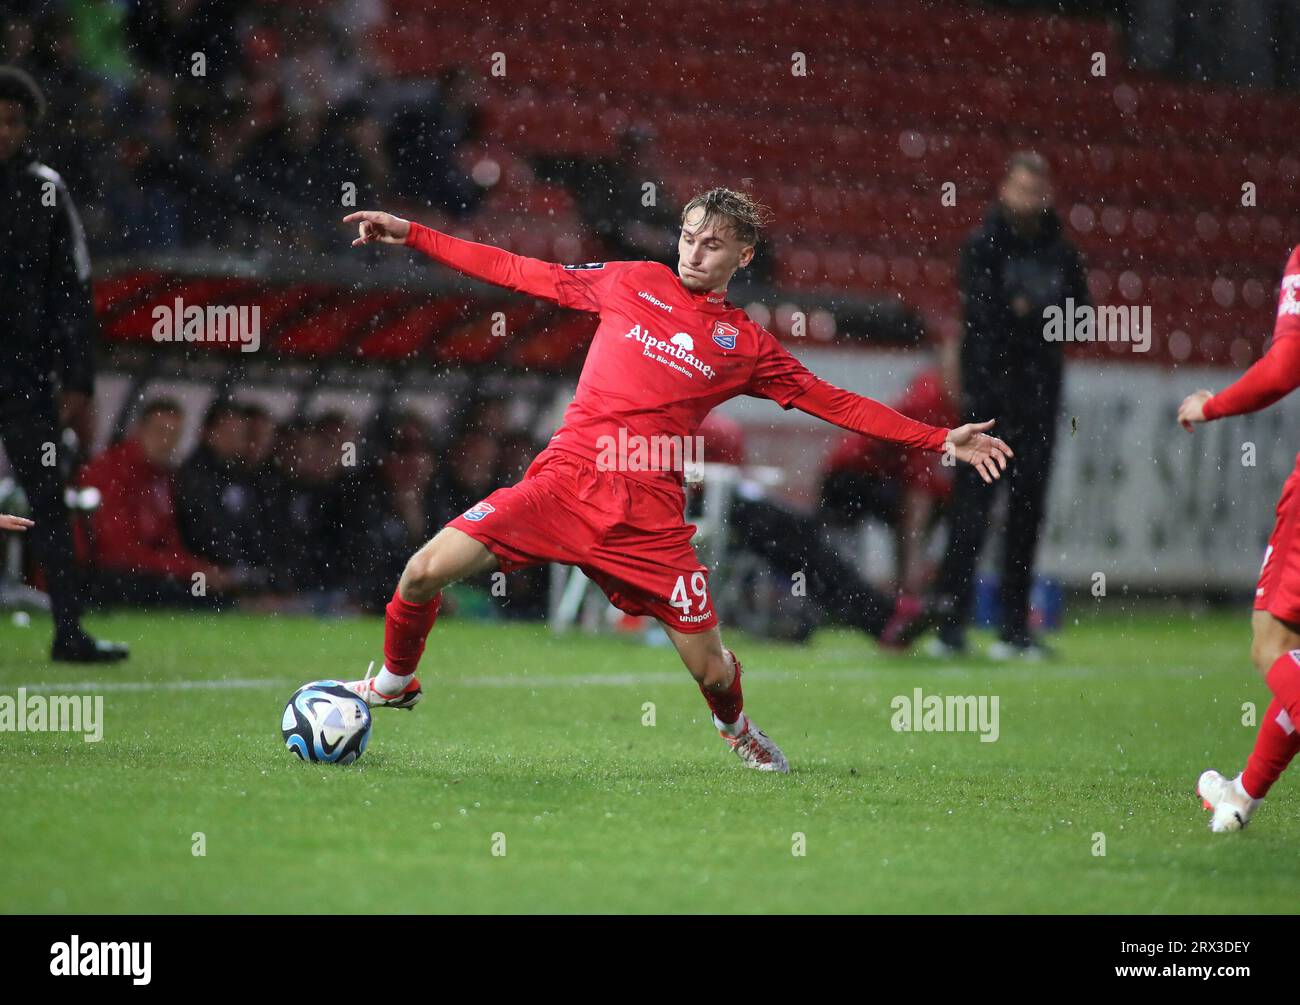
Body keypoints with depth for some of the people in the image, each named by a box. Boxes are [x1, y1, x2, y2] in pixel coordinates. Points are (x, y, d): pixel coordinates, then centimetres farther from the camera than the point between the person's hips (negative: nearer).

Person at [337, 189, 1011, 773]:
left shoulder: (746, 345, 10)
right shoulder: (631, 283, 11)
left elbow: (837, 405, 14)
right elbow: (518, 273, 15)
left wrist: (941, 441, 8)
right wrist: (410, 235, 12)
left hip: (649, 511, 0)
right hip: (565, 477, 0)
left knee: (711, 670, -4)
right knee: (425, 572, -16)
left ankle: (734, 727, 35)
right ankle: (394, 682, 15)